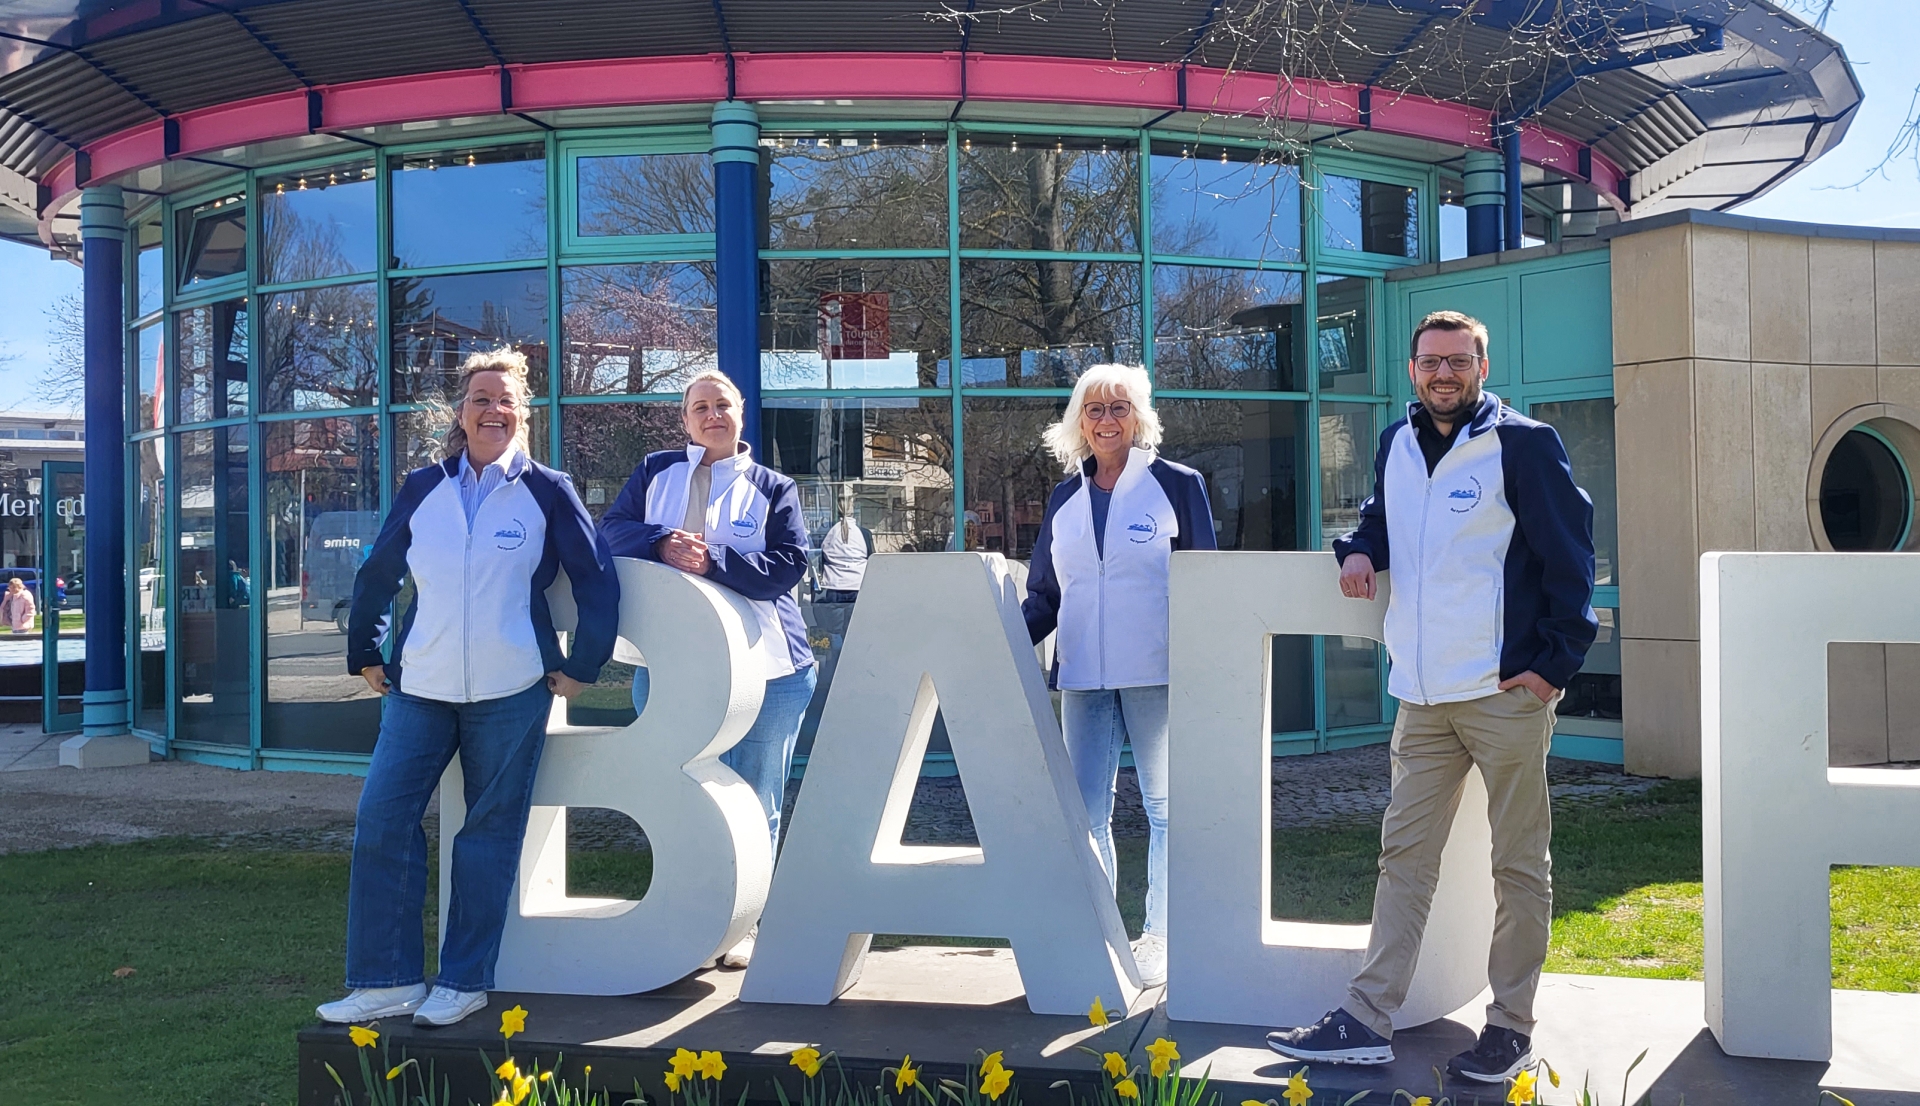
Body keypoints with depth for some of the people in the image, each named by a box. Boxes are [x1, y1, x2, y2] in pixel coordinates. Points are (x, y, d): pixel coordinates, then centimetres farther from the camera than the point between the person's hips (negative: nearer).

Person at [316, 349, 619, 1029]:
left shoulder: (547, 492, 0)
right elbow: (377, 574, 16)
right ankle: (387, 980, 5)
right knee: (382, 820, -4)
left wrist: (582, 666, 1)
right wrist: (366, 654, 14)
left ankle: (464, 981, 14)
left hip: (510, 692, -3)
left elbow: (598, 581, 3)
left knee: (490, 833, 4)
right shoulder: (422, 489, 7)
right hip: (419, 687, 3)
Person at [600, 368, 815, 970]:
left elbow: (789, 566, -6)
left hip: (763, 666, -1)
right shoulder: (656, 472, 11)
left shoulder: (773, 488, 6)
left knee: (754, 802, 3)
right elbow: (613, 530, 1)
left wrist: (713, 559, -19)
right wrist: (662, 544, -19)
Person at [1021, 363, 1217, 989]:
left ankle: (1159, 938, 15)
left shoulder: (1178, 485, 1)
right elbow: (1044, 595, 15)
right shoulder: (1065, 498, 12)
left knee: (1165, 806, 5)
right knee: (1085, 812, 4)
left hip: (1157, 672, -3)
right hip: (1084, 675, 4)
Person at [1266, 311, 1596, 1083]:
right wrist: (1361, 549, 7)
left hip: (1506, 693, -6)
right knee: (1403, 855, 7)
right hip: (1424, 696, 6)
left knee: (1519, 863, 4)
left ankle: (1510, 1029, 14)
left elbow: (1569, 555, -7)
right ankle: (1367, 1022, 10)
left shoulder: (1522, 445, -6)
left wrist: (1555, 661, -12)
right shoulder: (1397, 446, 12)